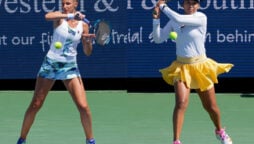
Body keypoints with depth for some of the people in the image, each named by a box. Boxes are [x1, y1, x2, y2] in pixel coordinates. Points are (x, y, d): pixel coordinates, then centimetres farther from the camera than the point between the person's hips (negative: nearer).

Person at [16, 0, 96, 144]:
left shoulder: (83, 25, 1)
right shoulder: (59, 17, -5)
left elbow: (87, 52, 5)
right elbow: (47, 16, -30)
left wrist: (89, 41, -16)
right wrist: (70, 15, -36)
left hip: (70, 67, 1)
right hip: (51, 63, -1)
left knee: (83, 106, -11)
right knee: (35, 105, 2)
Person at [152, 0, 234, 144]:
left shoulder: (201, 17, -10)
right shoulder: (174, 20, 2)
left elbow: (179, 20, -24)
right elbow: (159, 39, 0)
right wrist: (156, 18, -11)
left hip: (201, 67, -1)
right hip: (182, 67, 1)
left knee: (211, 106, 11)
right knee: (181, 103, -19)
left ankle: (220, 131, 39)